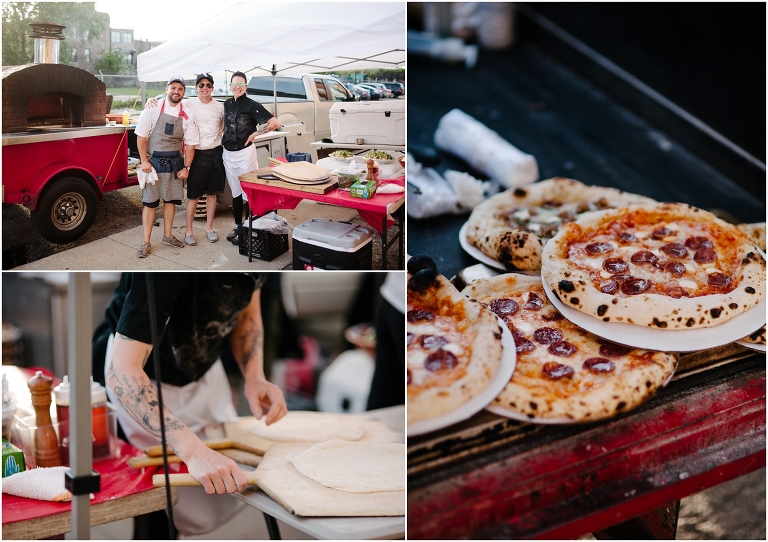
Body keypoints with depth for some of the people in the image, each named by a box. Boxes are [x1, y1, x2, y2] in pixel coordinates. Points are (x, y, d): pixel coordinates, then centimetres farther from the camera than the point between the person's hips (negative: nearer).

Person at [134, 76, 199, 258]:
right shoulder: (153, 110, -8)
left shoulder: (187, 116, 1)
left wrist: (186, 167, -2)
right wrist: (144, 161, -11)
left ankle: (167, 235, 28)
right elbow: (141, 136, -7)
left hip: (175, 163, 3)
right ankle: (146, 242, 5)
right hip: (153, 161, -3)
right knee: (150, 202, 0)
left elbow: (190, 144, 4)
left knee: (171, 200, 12)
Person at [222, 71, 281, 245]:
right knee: (235, 192, 14)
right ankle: (238, 227, 23)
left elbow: (275, 123, -16)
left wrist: (255, 134, -12)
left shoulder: (252, 105, -9)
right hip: (228, 153, 6)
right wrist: (225, 138, 11)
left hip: (245, 153, -6)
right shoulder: (227, 104, 9)